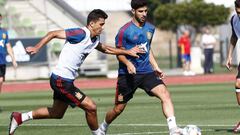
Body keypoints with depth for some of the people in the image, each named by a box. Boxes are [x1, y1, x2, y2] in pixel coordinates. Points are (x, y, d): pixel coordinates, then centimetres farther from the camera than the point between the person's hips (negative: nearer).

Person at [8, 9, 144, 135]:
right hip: (62, 81, -10)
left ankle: (20, 117, 28)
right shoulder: (81, 34, -20)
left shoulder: (94, 39, 8)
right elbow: (53, 34, -19)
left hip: (66, 80, 10)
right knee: (91, 107, -7)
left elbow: (106, 49, 28)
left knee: (57, 113, 22)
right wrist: (36, 48, -26)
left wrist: (127, 51, 22)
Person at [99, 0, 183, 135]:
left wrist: (156, 67, 14)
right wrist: (128, 64, -25)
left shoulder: (150, 28, 7)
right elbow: (119, 53, -5)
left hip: (147, 72, 4)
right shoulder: (125, 31, -10)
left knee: (165, 94, -21)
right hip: (128, 74, -4)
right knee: (118, 109, 6)